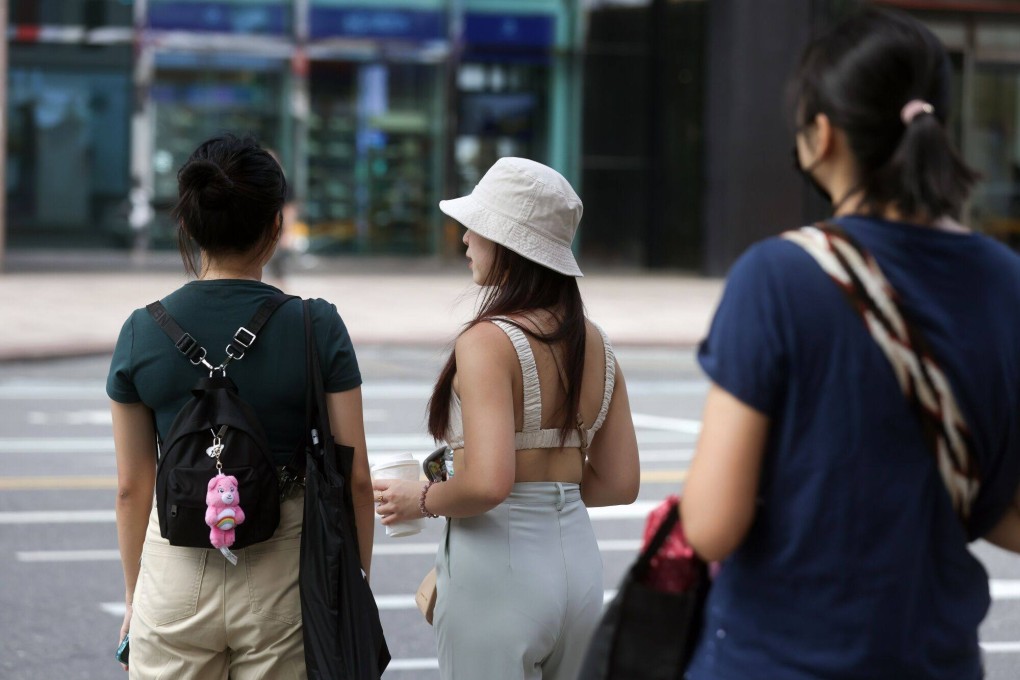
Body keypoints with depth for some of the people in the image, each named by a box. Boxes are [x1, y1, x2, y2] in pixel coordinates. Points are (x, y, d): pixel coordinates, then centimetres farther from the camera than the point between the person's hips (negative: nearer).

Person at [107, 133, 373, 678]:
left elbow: (132, 487, 2)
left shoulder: (142, 332, -4)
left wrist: (134, 596, 14)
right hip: (281, 573, -1)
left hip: (177, 573, 1)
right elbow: (355, 478, -5)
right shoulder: (318, 327, -7)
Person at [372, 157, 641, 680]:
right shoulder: (595, 343, 7)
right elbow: (620, 483, 10)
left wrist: (422, 501, -7)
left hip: (498, 563, -7)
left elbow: (487, 483, -25)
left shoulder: (488, 342, -15)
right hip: (577, 560, 7)